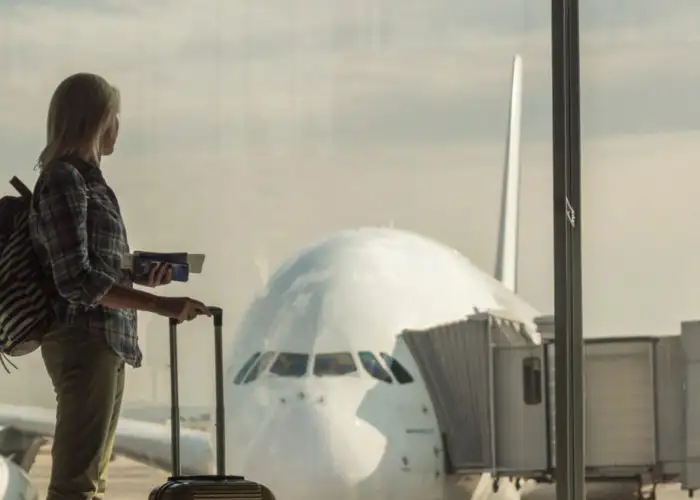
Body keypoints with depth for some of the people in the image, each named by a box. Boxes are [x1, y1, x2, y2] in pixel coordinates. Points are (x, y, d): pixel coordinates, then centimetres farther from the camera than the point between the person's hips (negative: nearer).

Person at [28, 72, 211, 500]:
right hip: (83, 339, -10)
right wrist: (160, 304, -21)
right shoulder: (64, 181, -12)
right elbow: (76, 280, -20)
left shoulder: (87, 180, 16)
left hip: (107, 341, 10)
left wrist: (142, 278, 9)